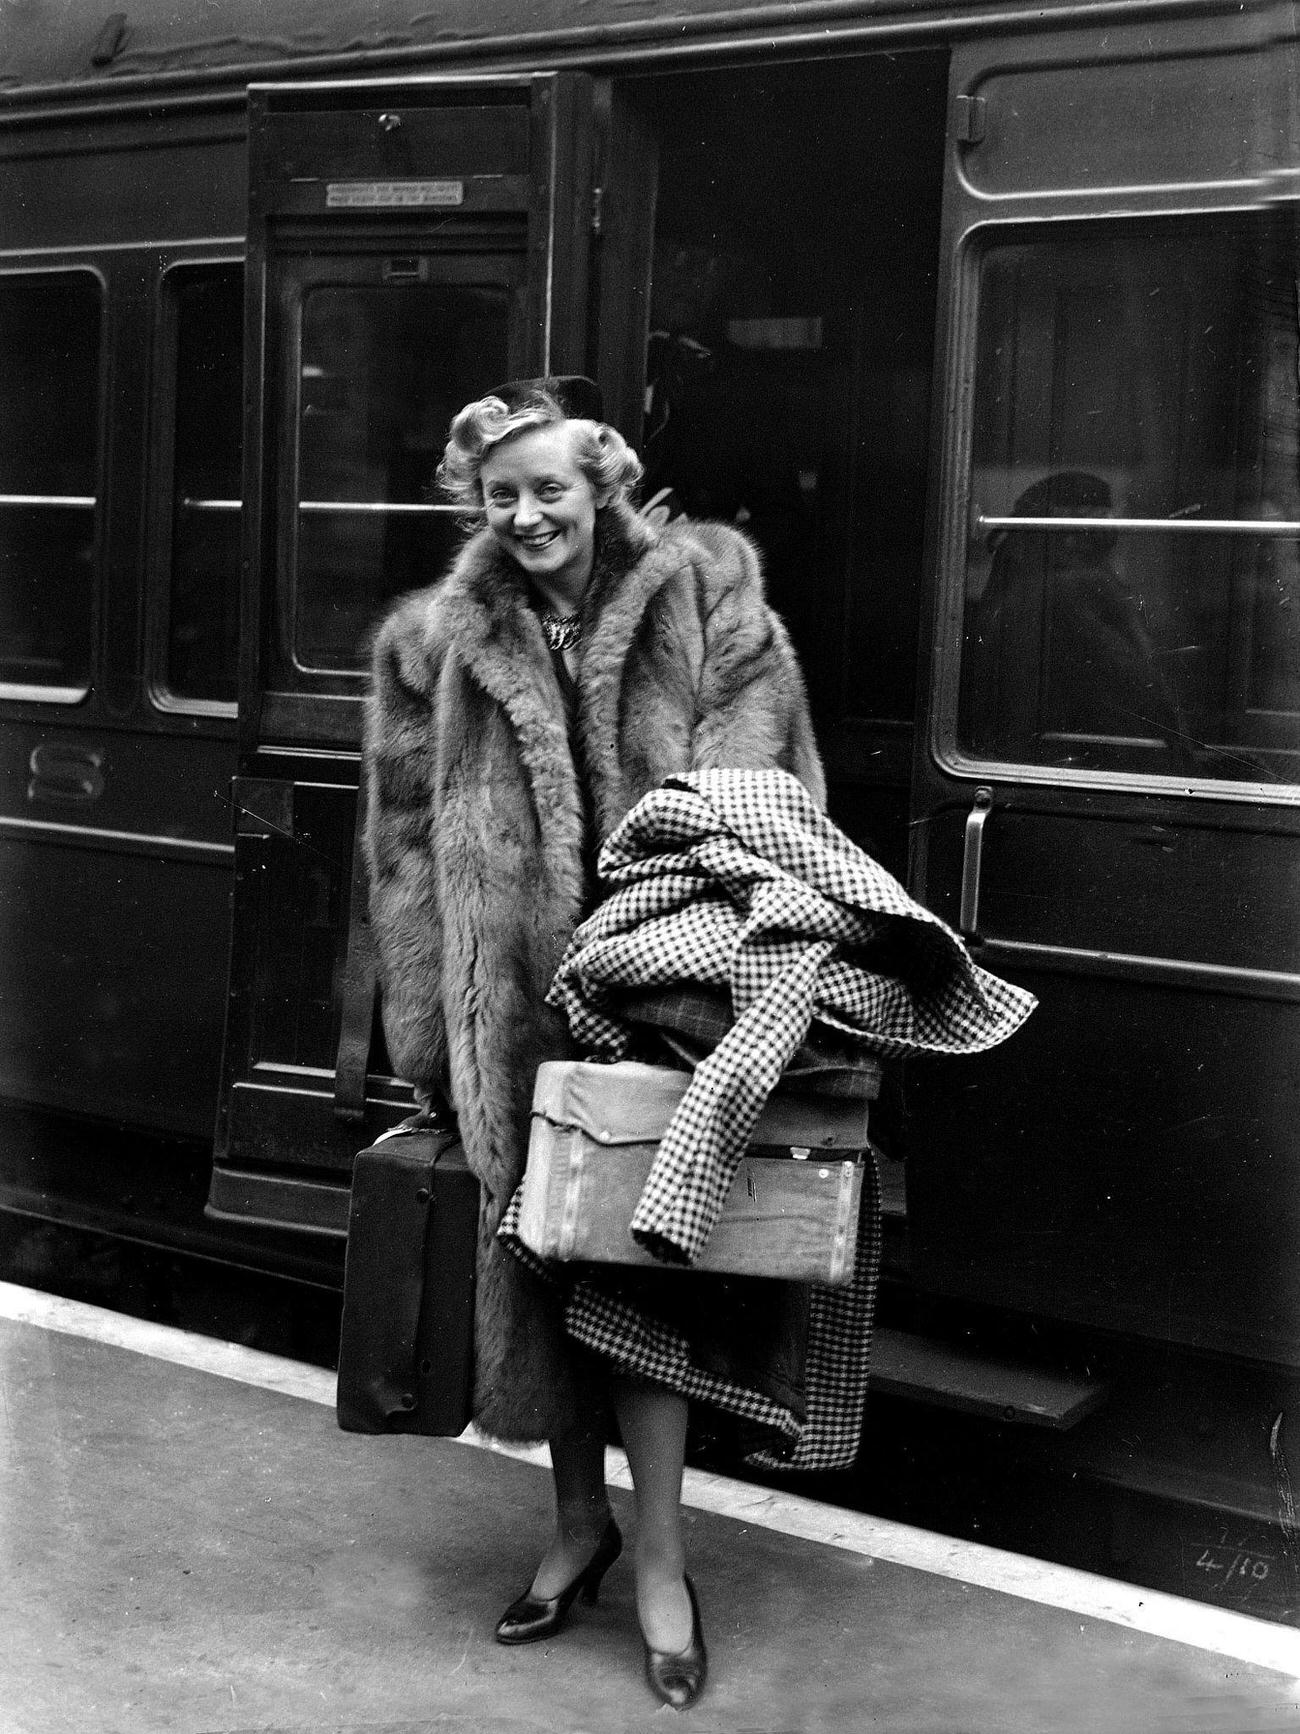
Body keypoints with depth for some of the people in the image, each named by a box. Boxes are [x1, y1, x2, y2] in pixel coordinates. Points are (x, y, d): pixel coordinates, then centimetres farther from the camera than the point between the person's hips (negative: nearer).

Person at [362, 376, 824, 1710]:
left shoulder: (701, 597, 0)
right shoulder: (440, 641, 5)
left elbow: (756, 785, -2)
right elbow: (411, 846, 7)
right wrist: (427, 1038, 5)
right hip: (513, 996, 3)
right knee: (536, 1255, 10)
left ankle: (661, 1559, 13)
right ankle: (579, 1520, 29)